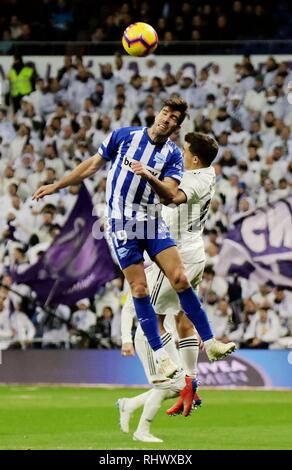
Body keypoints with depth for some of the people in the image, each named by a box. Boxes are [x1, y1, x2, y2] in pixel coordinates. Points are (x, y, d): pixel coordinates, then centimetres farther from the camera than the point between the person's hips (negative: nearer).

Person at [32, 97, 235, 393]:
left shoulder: (173, 155, 2)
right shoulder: (125, 136, 0)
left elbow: (169, 195, -11)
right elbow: (93, 165, 10)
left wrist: (149, 176, -29)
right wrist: (56, 186, 11)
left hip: (153, 224, 2)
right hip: (122, 223, -1)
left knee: (180, 280, -10)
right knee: (139, 289, -7)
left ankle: (209, 343, -4)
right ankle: (161, 356, -3)